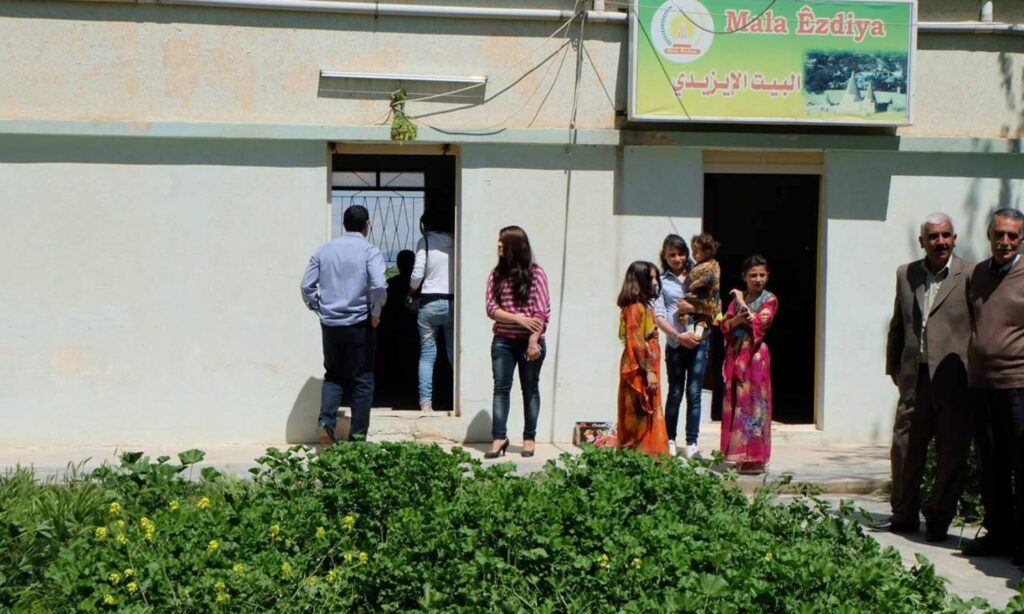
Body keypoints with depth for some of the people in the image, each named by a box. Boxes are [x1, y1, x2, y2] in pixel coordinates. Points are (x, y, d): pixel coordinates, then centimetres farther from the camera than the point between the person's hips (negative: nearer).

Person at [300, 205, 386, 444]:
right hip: (358, 325, -4)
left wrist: (318, 308, 13)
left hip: (330, 324, 4)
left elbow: (307, 286, 3)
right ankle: (358, 435, 7)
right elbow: (379, 286, -20)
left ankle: (326, 423, -2)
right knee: (362, 380, 6)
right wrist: (375, 314, -7)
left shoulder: (324, 250, 7)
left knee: (333, 375, 17)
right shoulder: (369, 252, -6)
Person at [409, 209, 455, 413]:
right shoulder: (454, 241, 6)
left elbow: (417, 274, -6)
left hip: (430, 302, -2)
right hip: (454, 302, 2)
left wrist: (411, 290, 13)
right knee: (455, 354, 6)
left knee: (427, 354, 5)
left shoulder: (425, 241, -1)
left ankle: (425, 402, 0)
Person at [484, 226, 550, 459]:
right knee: (501, 388, -2)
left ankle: (529, 438, 16)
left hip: (530, 341, -3)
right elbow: (491, 308, -2)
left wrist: (534, 340, -16)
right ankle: (499, 437, 1)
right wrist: (519, 319, -15)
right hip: (503, 341, 3)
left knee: (530, 389, 7)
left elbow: (542, 312, -8)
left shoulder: (535, 274, -5)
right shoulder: (497, 274, 5)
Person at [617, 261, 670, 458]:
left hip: (648, 366, 9)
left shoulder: (645, 306, 16)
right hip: (640, 369, -9)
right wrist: (649, 371, -20)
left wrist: (652, 370, 13)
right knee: (640, 416, -6)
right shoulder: (634, 307, -12)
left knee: (649, 416, 10)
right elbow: (635, 342, -18)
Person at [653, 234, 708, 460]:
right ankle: (670, 440, 17)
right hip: (675, 343, -1)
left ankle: (691, 444, -1)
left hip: (699, 341, 1)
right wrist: (678, 335, -15)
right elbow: (658, 316, -4)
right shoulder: (661, 281, 5)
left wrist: (694, 307, -7)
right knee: (675, 393, 5)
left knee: (694, 393, -2)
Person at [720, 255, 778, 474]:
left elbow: (759, 323, -16)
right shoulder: (738, 298, 13)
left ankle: (754, 458, 0)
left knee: (752, 404, -5)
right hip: (735, 354, 6)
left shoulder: (769, 300, -1)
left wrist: (743, 304, -11)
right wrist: (738, 318, -13)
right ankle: (738, 455, 13)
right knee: (734, 403, 6)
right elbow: (724, 325, 6)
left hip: (755, 355, -5)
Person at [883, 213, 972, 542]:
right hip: (914, 378, 4)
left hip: (954, 380, -4)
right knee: (905, 448, 10)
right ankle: (904, 515, 26)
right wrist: (893, 366, 13)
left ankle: (938, 519, 20)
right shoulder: (905, 274, 11)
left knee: (951, 454, 6)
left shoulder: (970, 276, -3)